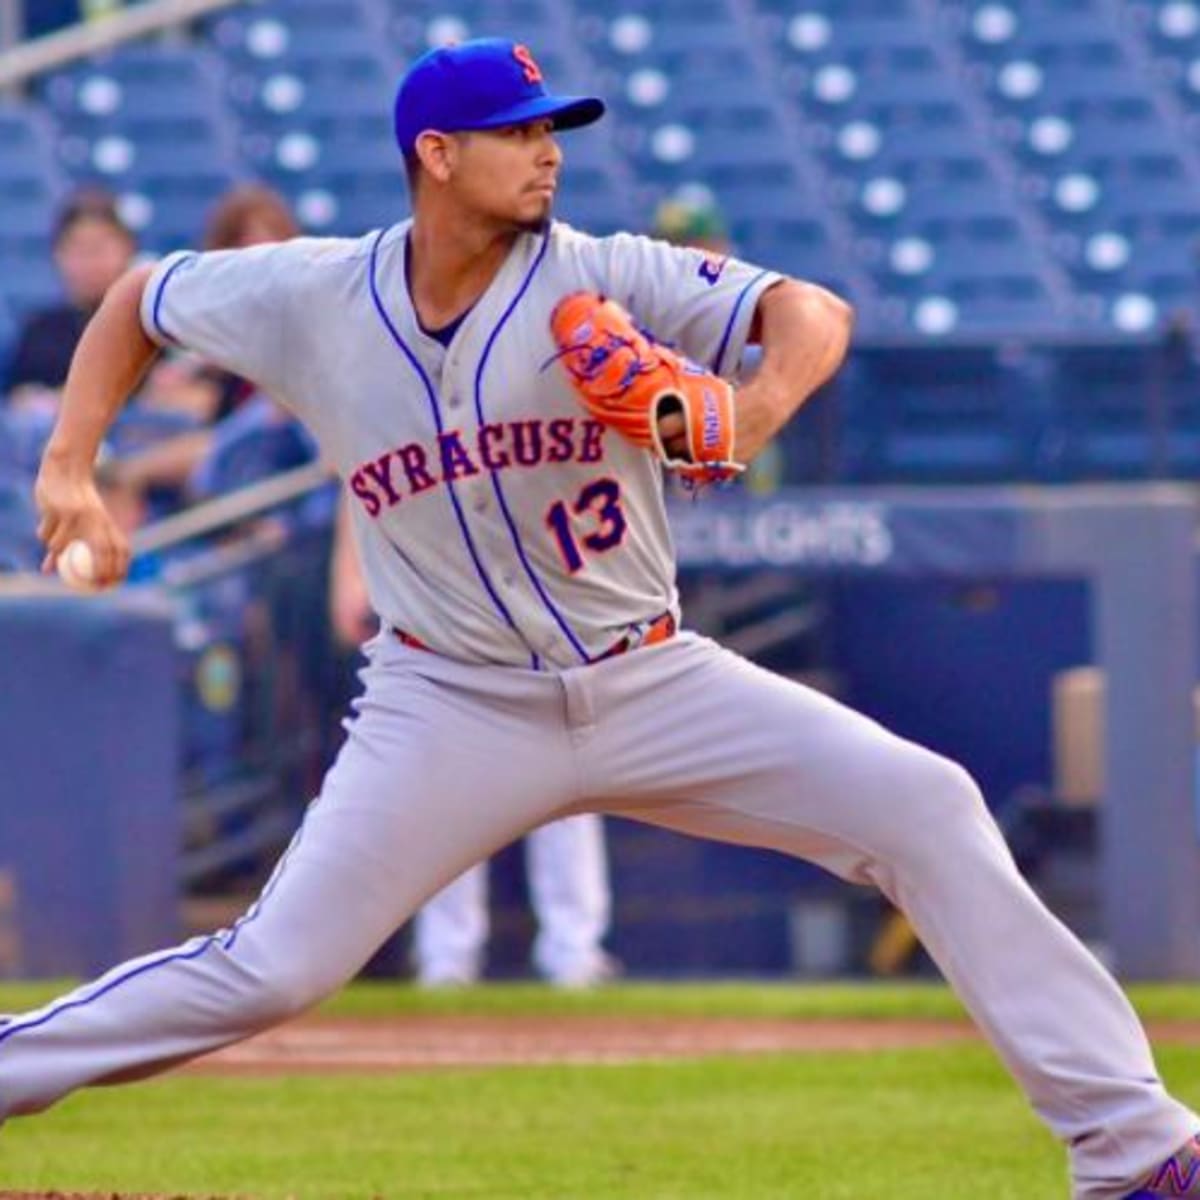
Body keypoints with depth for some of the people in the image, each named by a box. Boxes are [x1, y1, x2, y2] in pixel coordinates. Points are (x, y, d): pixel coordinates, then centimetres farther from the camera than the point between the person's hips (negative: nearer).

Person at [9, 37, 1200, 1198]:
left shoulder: (599, 280, -10)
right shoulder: (309, 298, -5)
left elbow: (812, 313, -19)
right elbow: (138, 300, 13)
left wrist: (749, 412, -39)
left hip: (652, 686, 1)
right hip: (453, 706, 0)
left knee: (923, 804, -14)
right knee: (271, 973, -12)